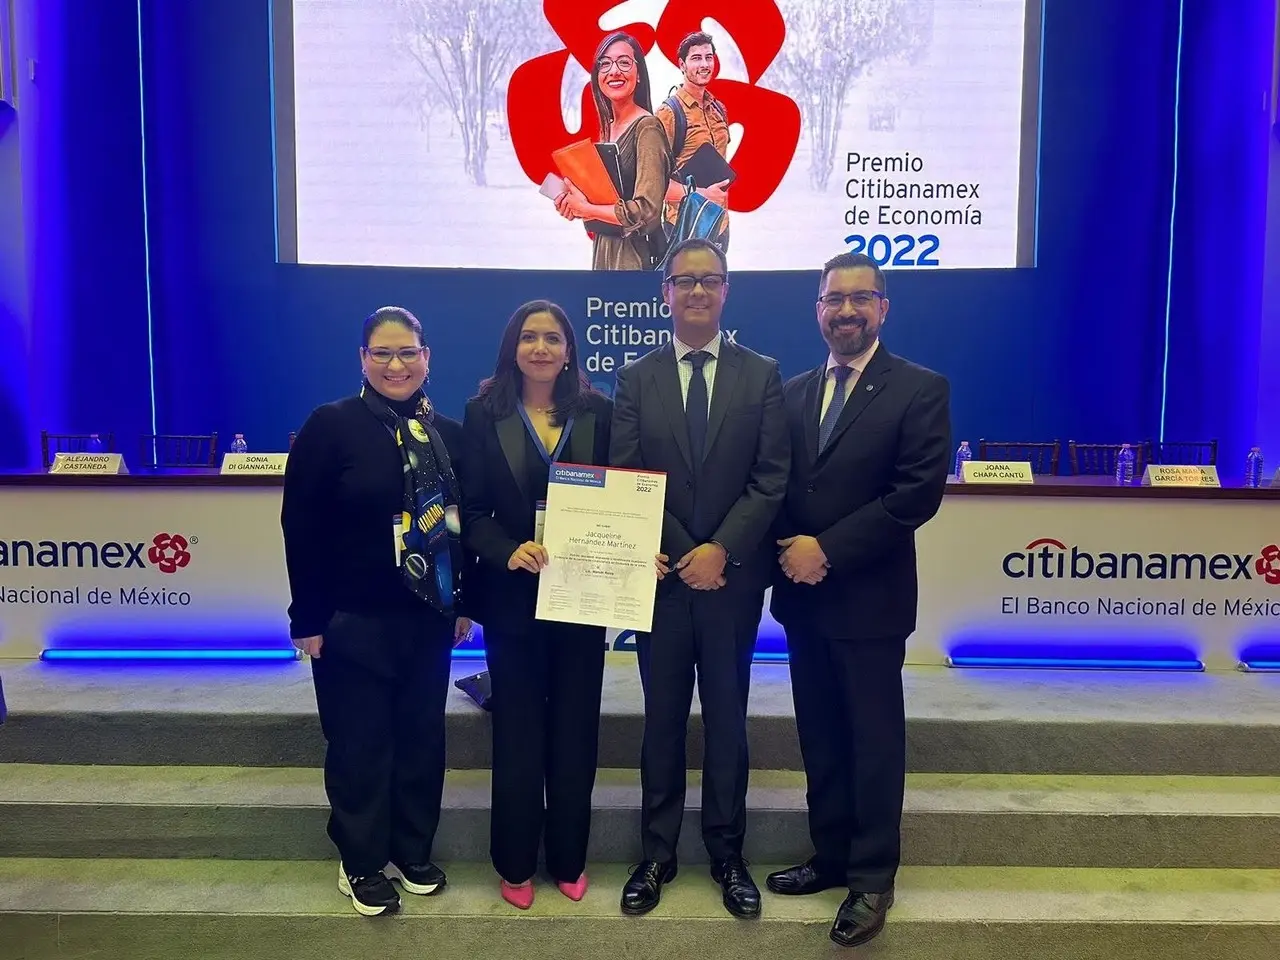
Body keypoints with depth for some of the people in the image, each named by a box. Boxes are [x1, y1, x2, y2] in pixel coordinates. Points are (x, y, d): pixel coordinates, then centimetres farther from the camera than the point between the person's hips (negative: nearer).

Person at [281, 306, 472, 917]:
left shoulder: (449, 433, 5)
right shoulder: (331, 425, -8)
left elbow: (463, 522, 9)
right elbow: (301, 527, -9)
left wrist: (465, 603, 8)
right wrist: (309, 619, -11)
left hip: (429, 617, 4)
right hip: (353, 621, -4)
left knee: (422, 738, 14)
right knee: (360, 744, 9)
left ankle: (413, 854, 34)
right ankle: (362, 865, 29)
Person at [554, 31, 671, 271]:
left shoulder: (646, 127, -14)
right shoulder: (609, 128, 8)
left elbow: (646, 210, -22)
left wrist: (586, 210, -12)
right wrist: (574, 204, -2)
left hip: (636, 254, -7)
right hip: (604, 249, 7)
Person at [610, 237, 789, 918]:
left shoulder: (762, 375, 3)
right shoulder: (636, 378, 4)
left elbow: (772, 477, -4)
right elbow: (626, 479, -3)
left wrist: (722, 550, -15)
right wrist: (681, 555, -11)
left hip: (733, 575, 0)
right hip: (662, 575, 1)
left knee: (727, 717, 11)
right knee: (662, 719, 12)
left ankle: (726, 855, 28)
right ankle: (657, 855, 27)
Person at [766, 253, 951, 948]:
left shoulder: (920, 390, -6)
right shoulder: (794, 392, 10)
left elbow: (919, 493, -15)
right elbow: (777, 486, 10)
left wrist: (828, 550, -17)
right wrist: (790, 550, -9)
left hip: (869, 597, -5)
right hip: (803, 596, 5)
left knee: (873, 739, 8)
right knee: (819, 735, 15)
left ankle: (872, 876, 24)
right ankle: (831, 855, 32)